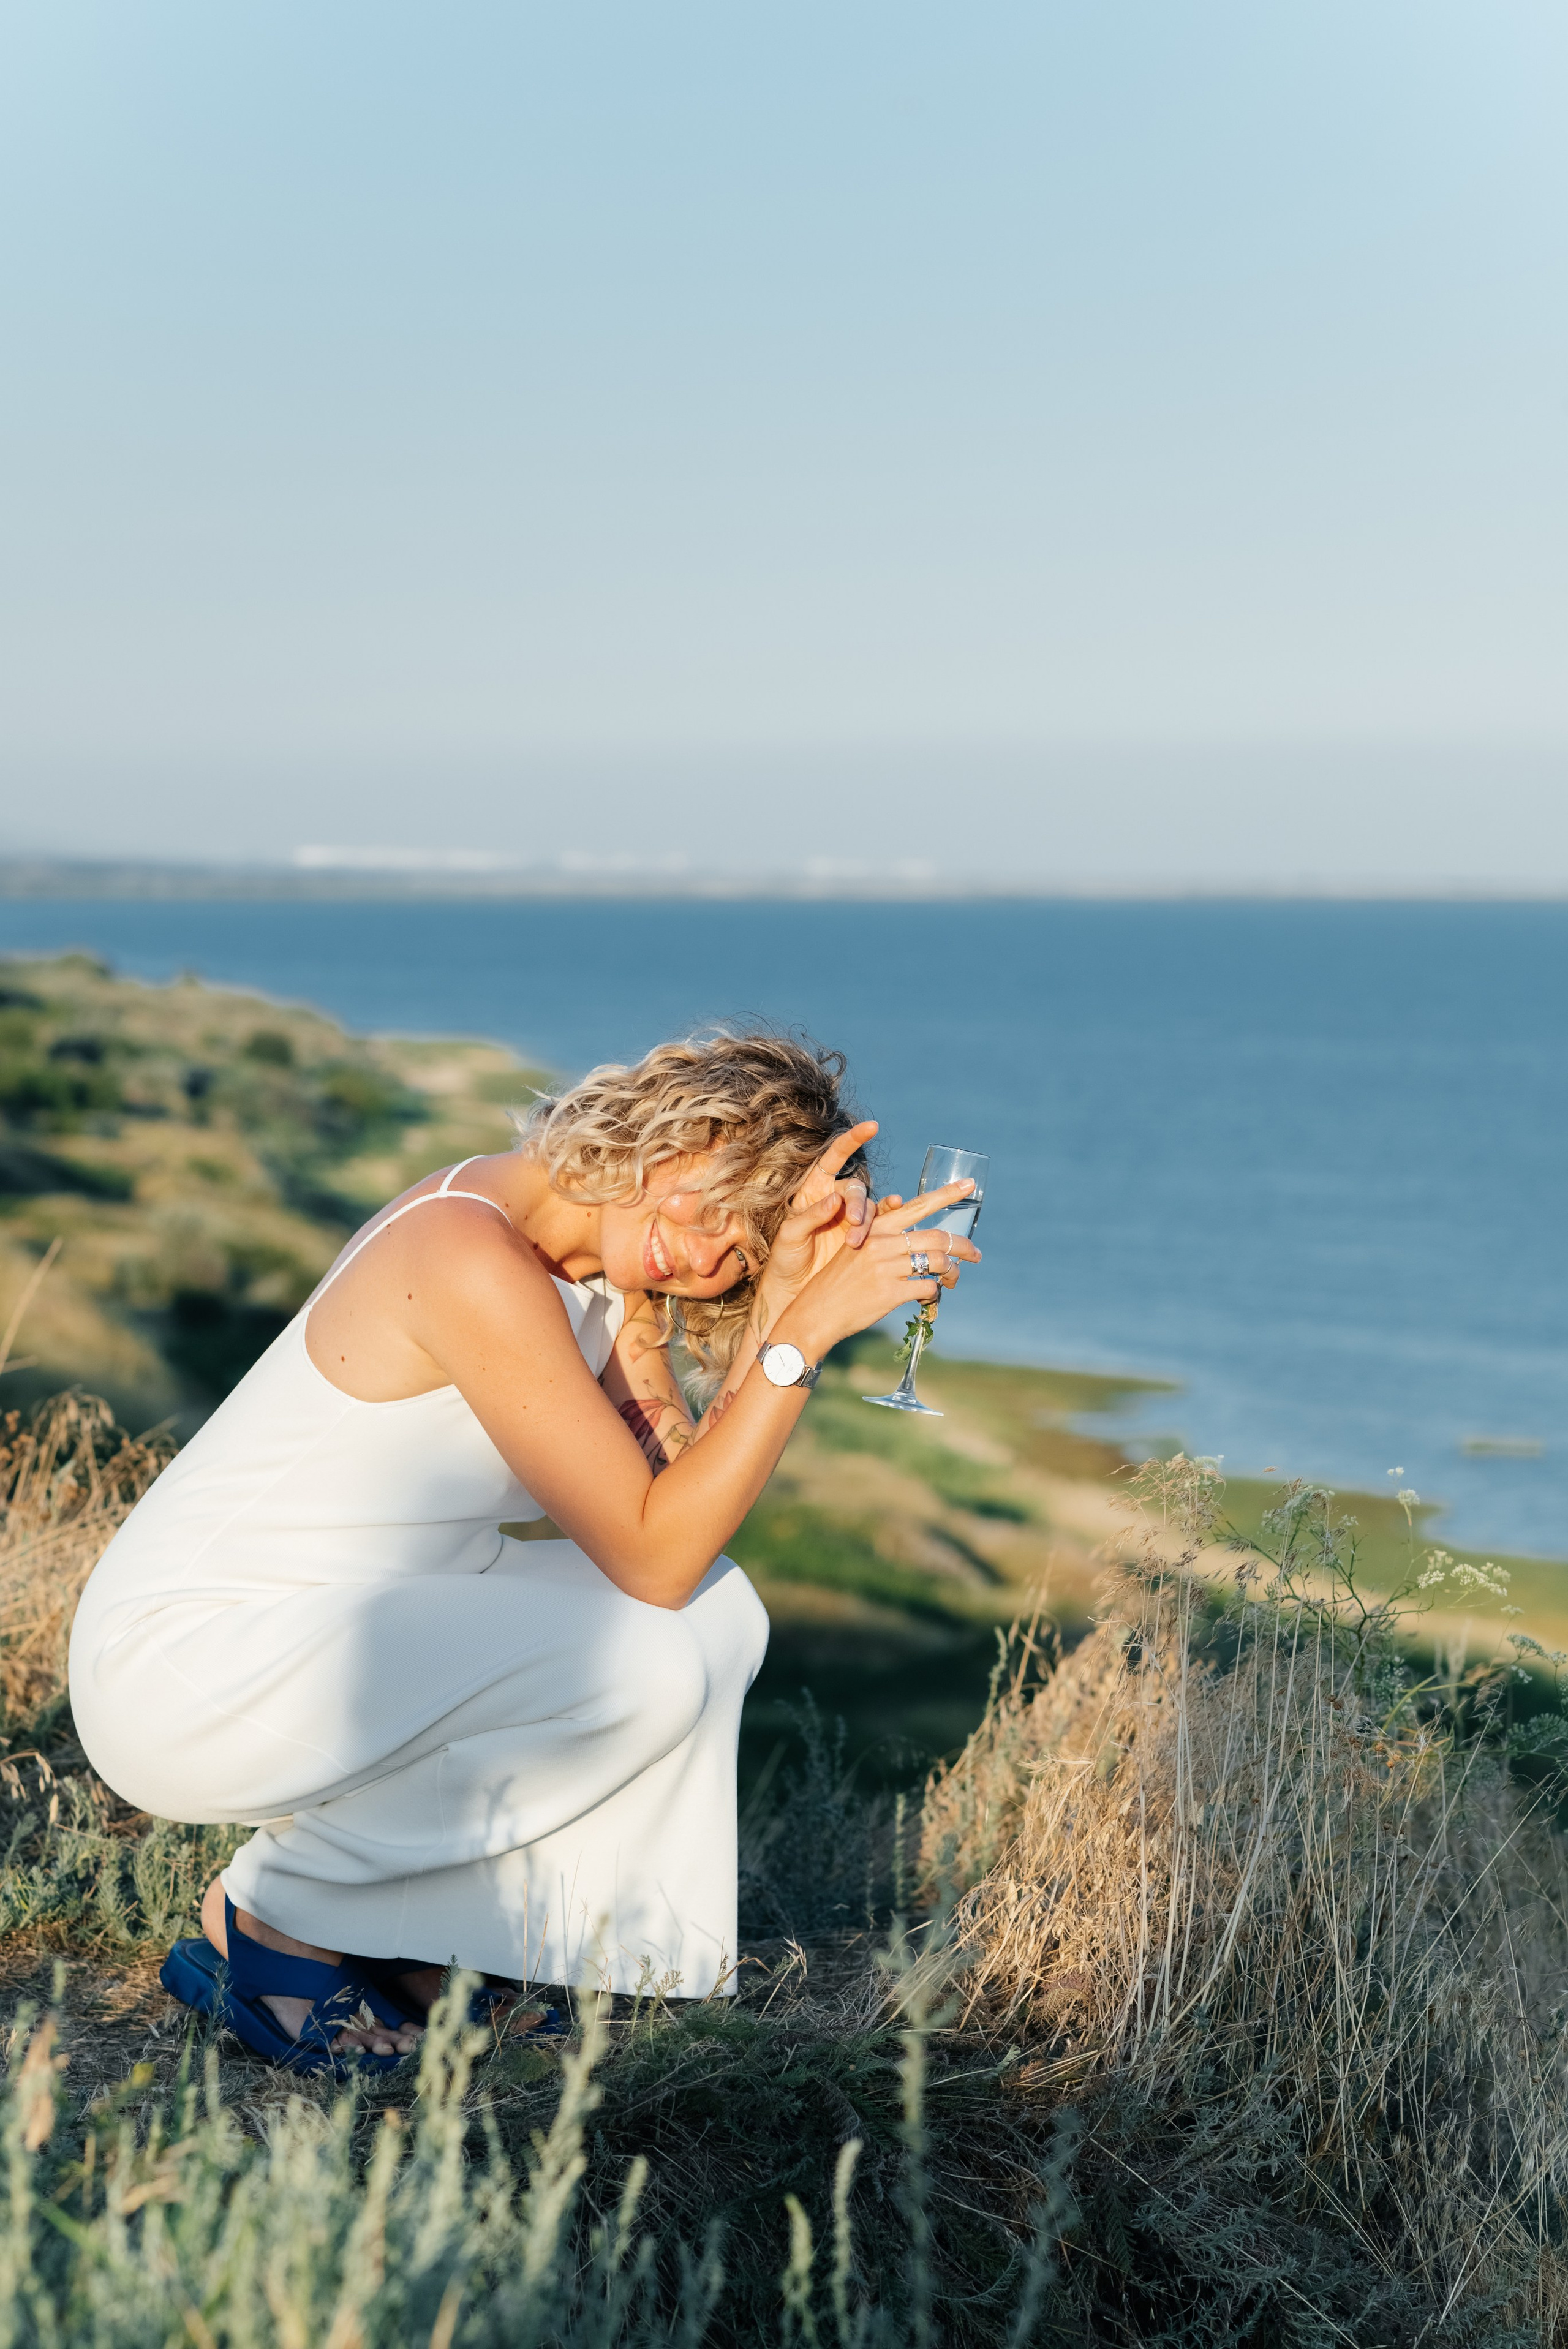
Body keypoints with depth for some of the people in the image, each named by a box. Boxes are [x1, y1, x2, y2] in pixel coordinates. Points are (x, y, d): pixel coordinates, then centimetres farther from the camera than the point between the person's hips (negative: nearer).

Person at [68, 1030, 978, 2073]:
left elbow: (684, 1498, -6)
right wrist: (805, 1334, -26)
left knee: (719, 1616, -1)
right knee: (643, 1661, -22)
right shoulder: (476, 1259, -25)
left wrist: (785, 1296, -14)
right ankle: (274, 1917, -5)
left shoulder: (601, 1264, 3)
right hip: (177, 1673, -9)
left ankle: (420, 1945, 7)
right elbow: (654, 1555, -24)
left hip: (328, 1639, 9)